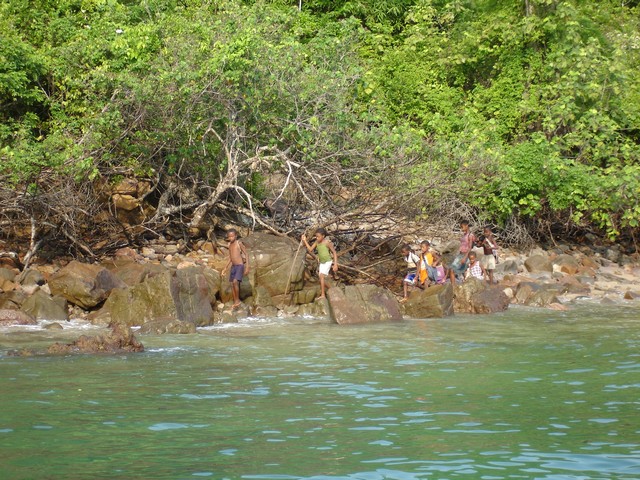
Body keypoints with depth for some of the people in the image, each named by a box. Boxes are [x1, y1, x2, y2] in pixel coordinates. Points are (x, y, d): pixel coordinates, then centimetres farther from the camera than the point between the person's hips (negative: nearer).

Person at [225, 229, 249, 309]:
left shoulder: (239, 243, -10)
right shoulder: (230, 245, 11)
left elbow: (246, 254, -9)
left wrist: (247, 267, -15)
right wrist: (226, 267, 21)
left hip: (240, 266, -8)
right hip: (233, 266, 8)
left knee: (235, 282, -23)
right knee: (232, 284, 6)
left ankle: (237, 300, -11)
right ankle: (235, 302, 14)